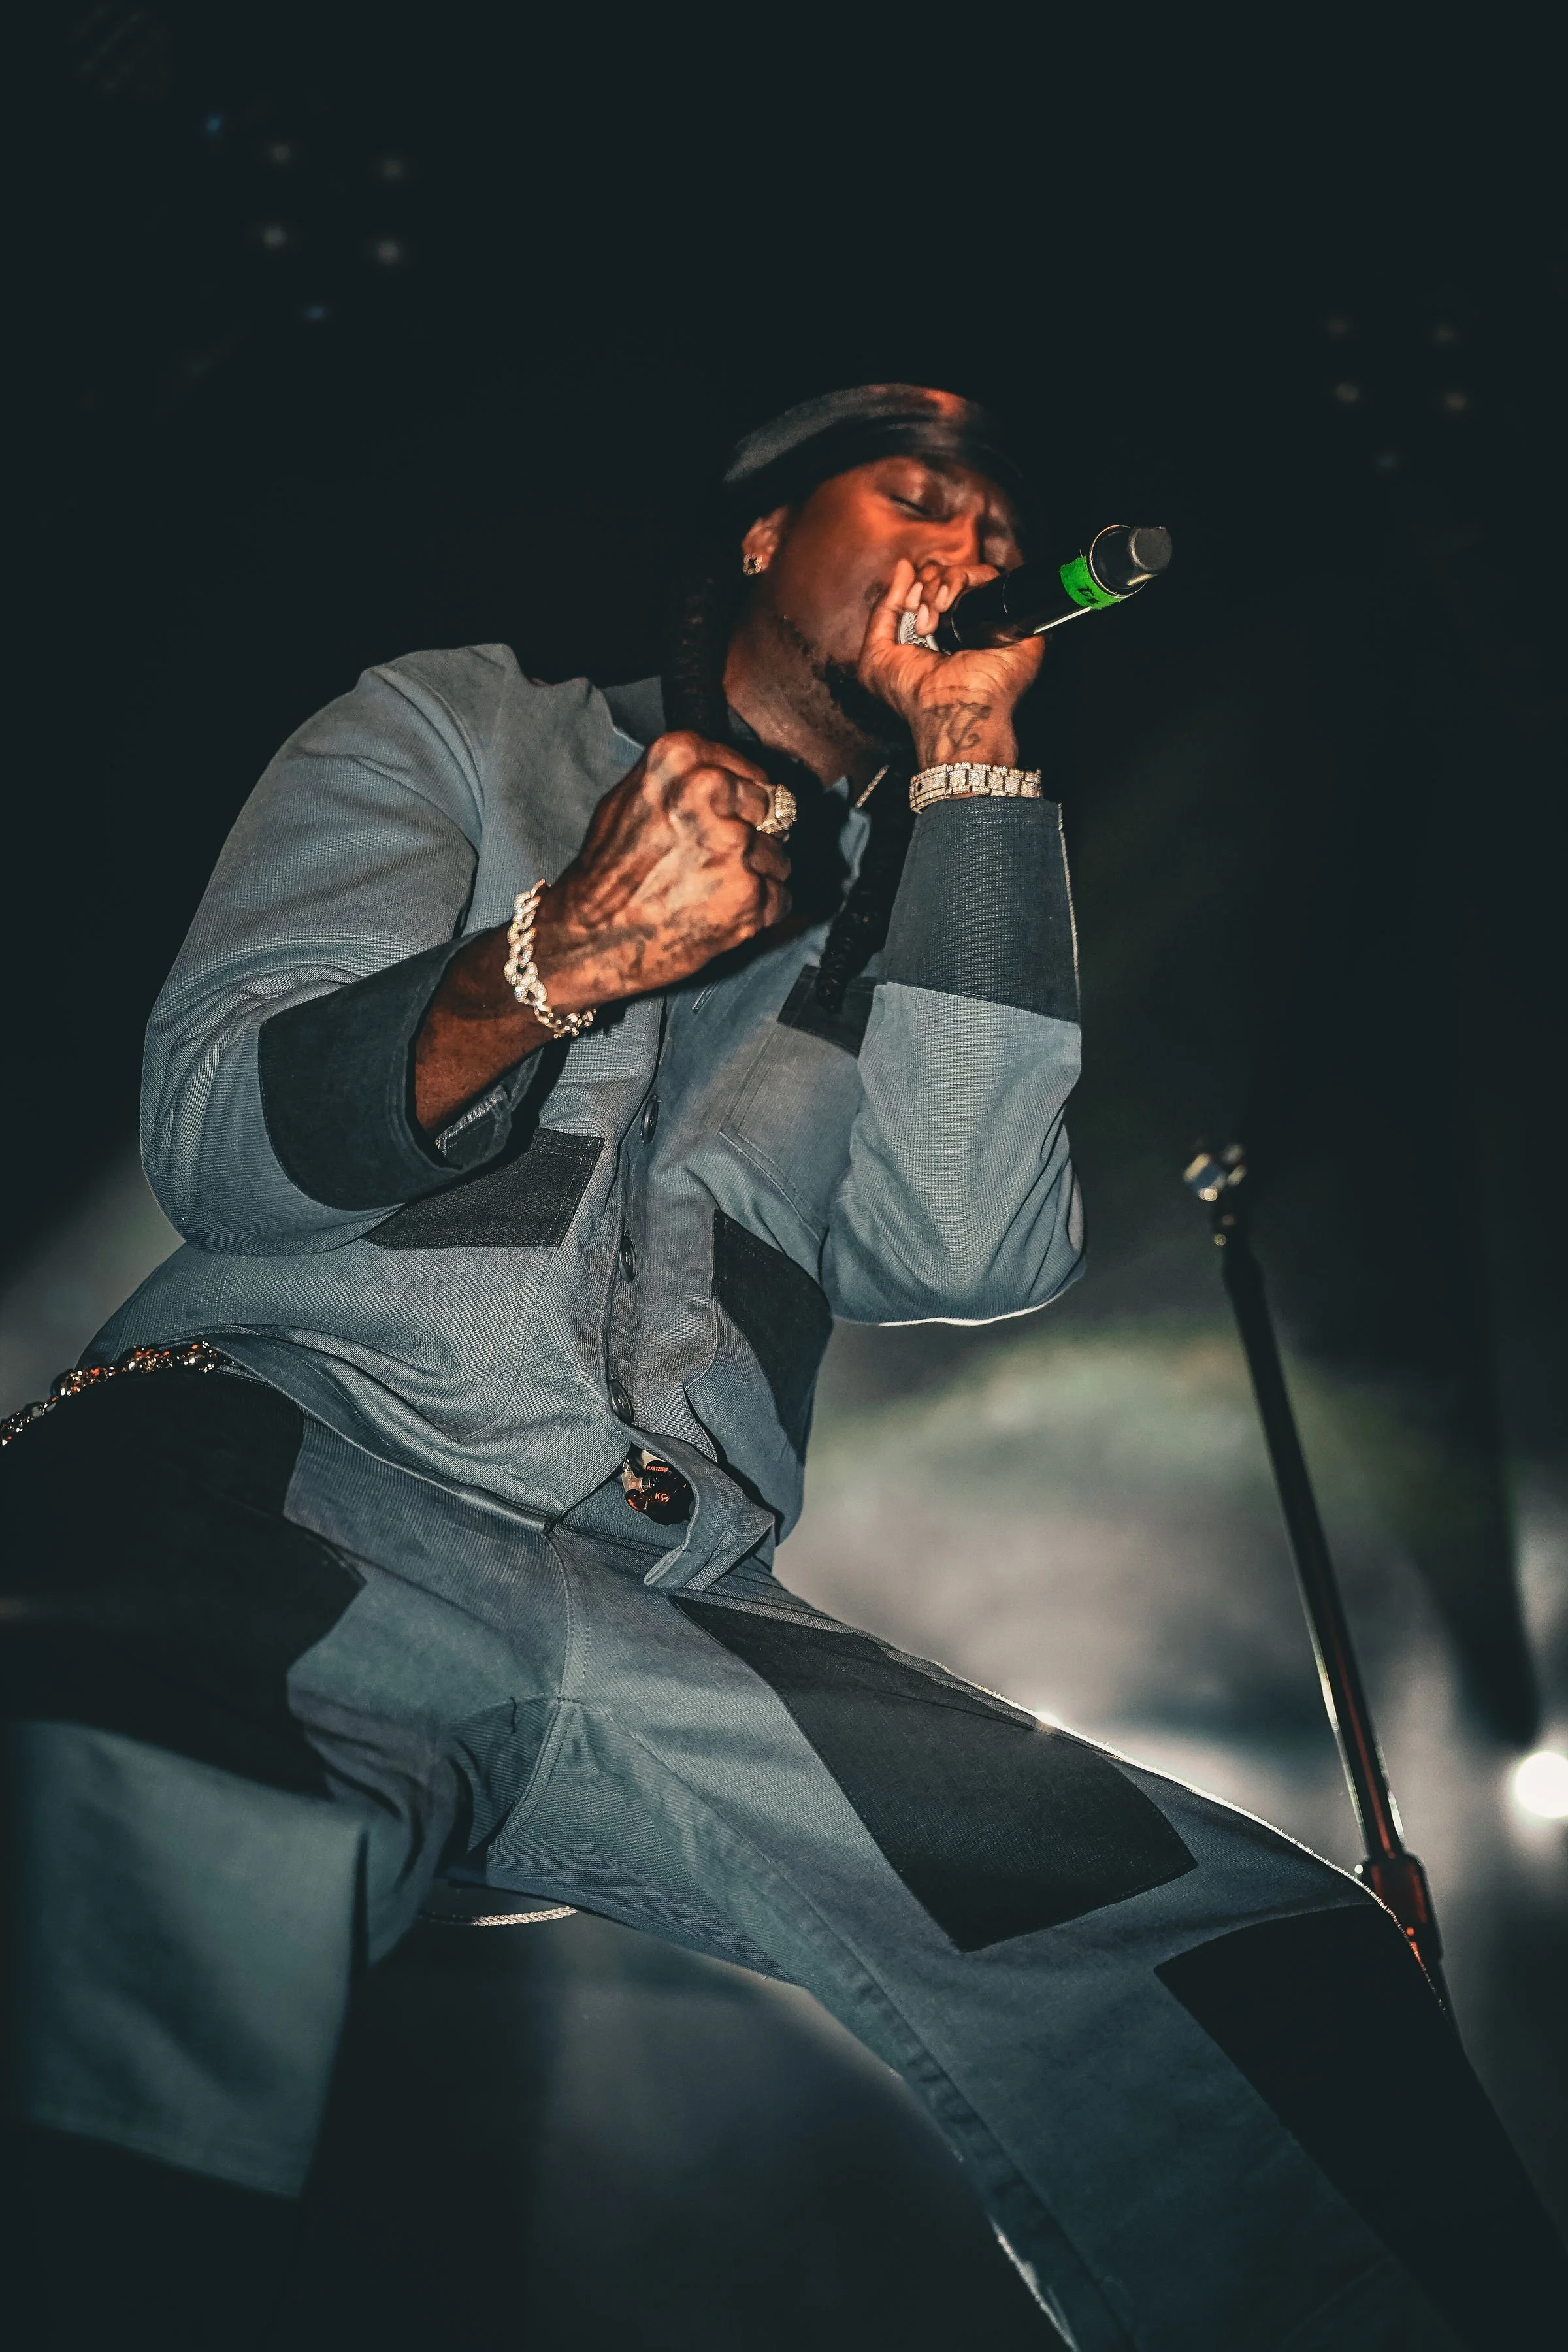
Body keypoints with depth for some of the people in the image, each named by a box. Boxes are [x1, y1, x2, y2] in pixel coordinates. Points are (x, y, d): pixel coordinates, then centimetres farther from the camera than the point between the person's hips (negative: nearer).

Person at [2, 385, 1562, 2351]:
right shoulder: (461, 732, 21)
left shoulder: (921, 932, 28)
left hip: (675, 1625, 3)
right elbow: (216, 1138, 6)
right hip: (304, 1457, -2)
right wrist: (560, 956, -13)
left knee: (1274, 1956, -21)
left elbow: (965, 1257, 4)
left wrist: (971, 750, 8)